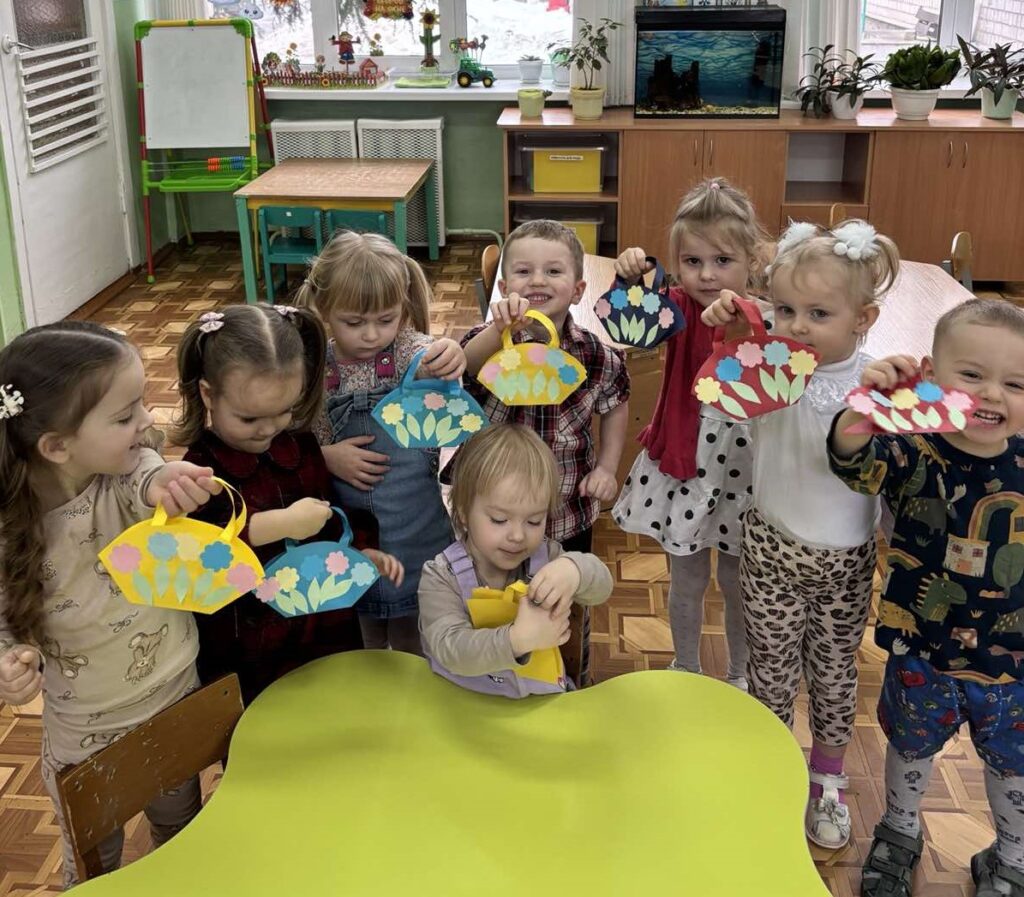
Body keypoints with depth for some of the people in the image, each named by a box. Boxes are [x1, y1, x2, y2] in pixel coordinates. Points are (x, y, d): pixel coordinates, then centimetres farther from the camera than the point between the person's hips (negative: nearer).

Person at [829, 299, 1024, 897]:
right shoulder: (917, 455, -21)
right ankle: (900, 834, 52)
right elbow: (857, 464, -41)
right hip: (923, 653, -1)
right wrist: (865, 408, -61)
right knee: (912, 748, 24)